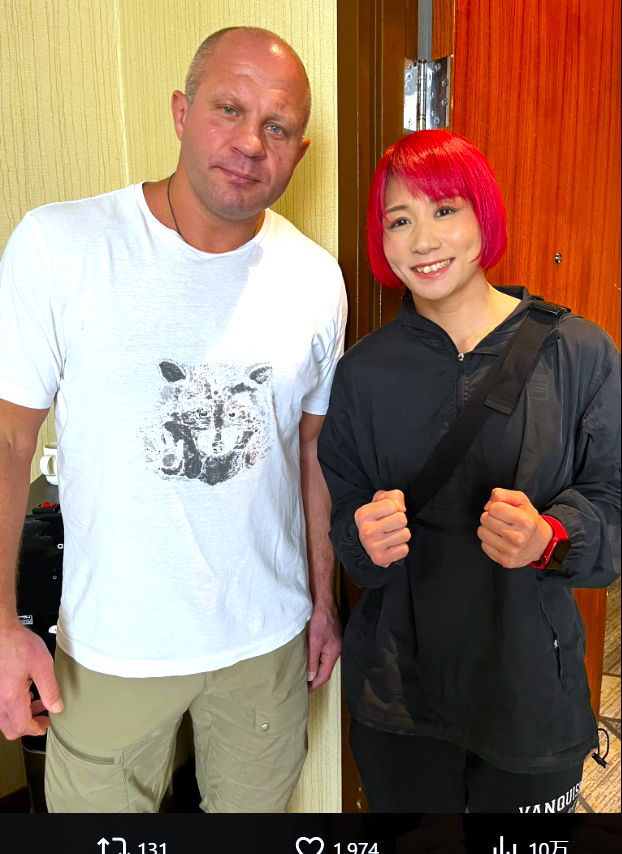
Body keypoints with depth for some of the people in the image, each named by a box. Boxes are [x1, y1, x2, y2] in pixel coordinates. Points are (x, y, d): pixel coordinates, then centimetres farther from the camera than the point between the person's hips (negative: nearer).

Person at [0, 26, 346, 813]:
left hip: (269, 632, 3)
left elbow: (314, 446, 4)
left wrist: (323, 597, 9)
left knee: (254, 807, 24)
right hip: (109, 642, -2)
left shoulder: (316, 279, -5)